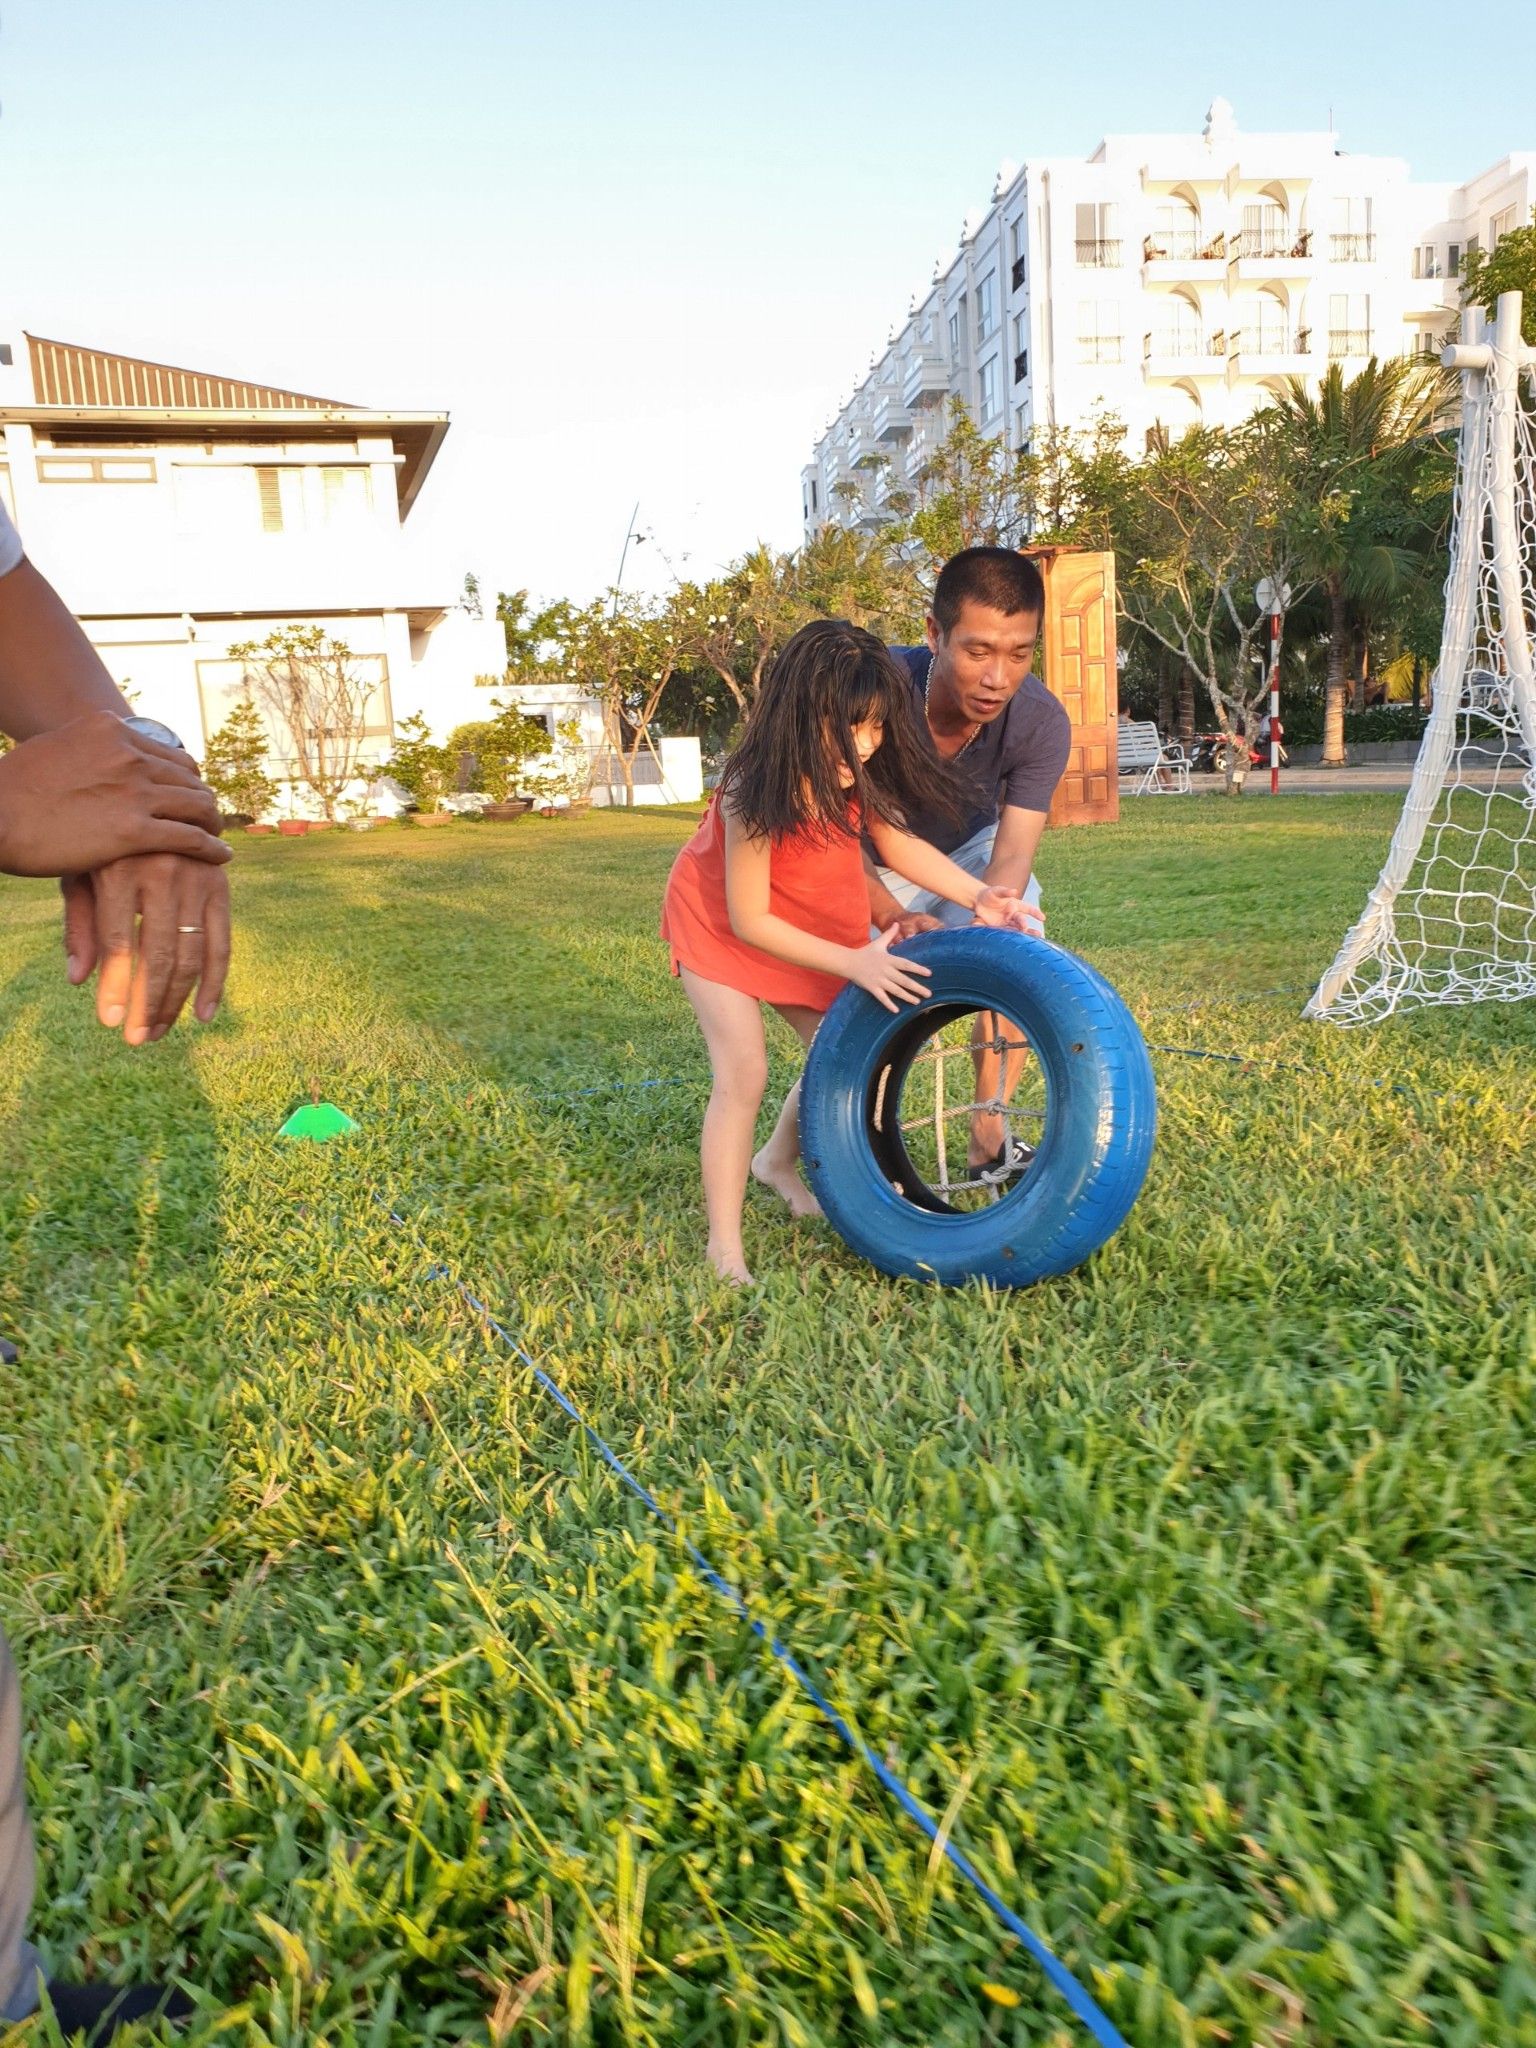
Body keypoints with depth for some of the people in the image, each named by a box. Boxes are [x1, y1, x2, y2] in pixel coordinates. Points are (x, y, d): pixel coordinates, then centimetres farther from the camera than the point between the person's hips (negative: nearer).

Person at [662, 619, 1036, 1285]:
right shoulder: (755, 792, -36)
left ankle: (777, 1162, 31)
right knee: (744, 1073, -16)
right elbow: (749, 920, -30)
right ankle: (724, 1248, -3)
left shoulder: (861, 773, -21)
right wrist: (854, 962, -33)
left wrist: (977, 895, -18)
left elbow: (897, 844, -5)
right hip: (721, 924, -6)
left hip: (809, 923, 6)